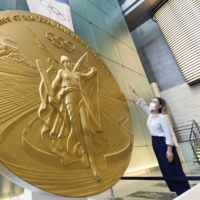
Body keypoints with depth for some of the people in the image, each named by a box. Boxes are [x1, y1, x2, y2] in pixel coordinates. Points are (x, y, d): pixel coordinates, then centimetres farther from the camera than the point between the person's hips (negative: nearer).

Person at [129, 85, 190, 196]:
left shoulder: (163, 118, -16)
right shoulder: (150, 114, 4)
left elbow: (168, 135, -18)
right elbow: (141, 103, 8)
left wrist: (169, 150, -22)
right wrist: (133, 91, 9)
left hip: (163, 143, -8)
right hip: (155, 142, 8)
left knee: (173, 168, 2)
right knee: (165, 168, 16)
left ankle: (185, 192, 18)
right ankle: (177, 190, 32)